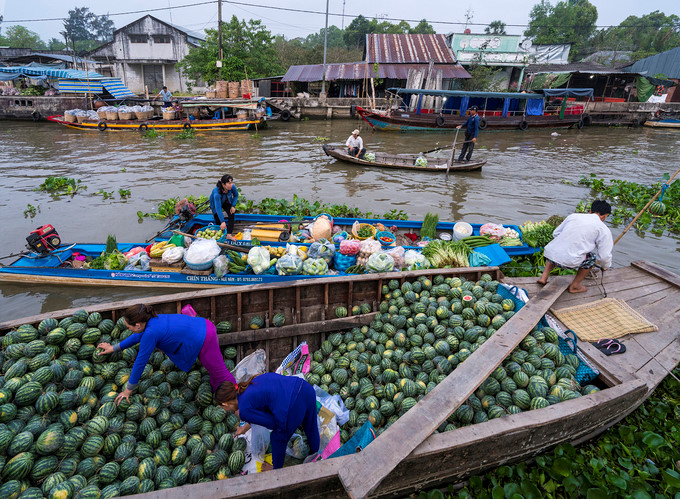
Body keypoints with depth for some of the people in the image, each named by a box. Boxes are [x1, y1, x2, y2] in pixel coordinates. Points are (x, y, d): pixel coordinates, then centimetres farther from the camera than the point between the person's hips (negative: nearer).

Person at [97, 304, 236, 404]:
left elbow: (140, 362, -11)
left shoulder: (151, 332, -21)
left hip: (204, 340, -8)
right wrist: (114, 348, 34)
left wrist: (128, 389, 1)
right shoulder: (153, 320, 4)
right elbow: (138, 335, 25)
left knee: (220, 374, 3)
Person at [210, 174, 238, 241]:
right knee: (218, 222, -1)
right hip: (216, 204, -3)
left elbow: (236, 195, -8)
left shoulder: (232, 187, -32)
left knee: (231, 215, -19)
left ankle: (229, 234, -17)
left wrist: (233, 206, -19)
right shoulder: (217, 193, -43)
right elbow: (218, 208, -43)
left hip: (226, 203, 3)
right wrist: (222, 222, -47)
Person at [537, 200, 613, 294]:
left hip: (549, 254, 4)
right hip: (568, 261, -4)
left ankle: (544, 277, 25)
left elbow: (555, 233, 25)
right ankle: (574, 286, 28)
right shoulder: (604, 229, 8)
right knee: (592, 258, 23)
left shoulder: (573, 216, 18)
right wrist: (605, 267, 29)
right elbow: (604, 256, 7)